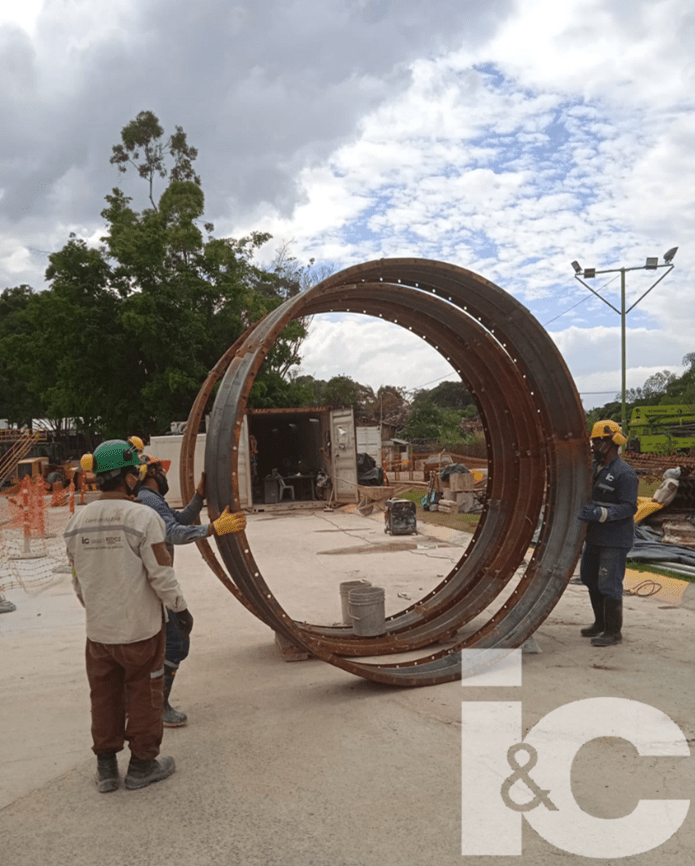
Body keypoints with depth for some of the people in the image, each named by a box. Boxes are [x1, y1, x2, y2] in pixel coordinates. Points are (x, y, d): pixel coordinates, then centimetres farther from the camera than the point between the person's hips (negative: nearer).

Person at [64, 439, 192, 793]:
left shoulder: (77, 522, 0)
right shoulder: (142, 517, -18)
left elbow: (78, 579, 9)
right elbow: (161, 573, -18)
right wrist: (180, 608, -4)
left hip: (98, 629, 5)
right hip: (140, 626, -5)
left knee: (105, 696, 17)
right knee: (144, 694, 11)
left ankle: (106, 767, 27)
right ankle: (142, 764, 22)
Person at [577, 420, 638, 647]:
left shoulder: (625, 474, -16)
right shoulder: (594, 467, 9)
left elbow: (628, 507, -23)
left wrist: (600, 514, -35)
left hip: (615, 541, -9)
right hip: (594, 537, 9)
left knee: (609, 585, -6)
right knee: (591, 580, 16)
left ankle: (613, 631, 7)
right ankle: (601, 623, 31)